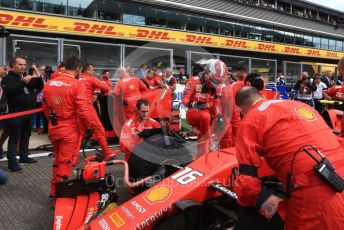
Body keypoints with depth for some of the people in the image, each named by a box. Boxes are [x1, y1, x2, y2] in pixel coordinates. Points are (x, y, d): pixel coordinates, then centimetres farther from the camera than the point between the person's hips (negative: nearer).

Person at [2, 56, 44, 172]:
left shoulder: (28, 77, 14)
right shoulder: (8, 78, -4)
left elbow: (40, 87, 9)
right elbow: (9, 91, -22)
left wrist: (39, 78, -9)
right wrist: (23, 82, -29)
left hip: (28, 112, 7)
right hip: (15, 113, -6)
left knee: (26, 136, 15)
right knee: (14, 138, -4)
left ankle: (24, 156, 26)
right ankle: (12, 161, -1)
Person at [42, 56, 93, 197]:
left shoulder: (49, 83, 5)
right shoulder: (77, 85, -15)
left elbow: (45, 108, 12)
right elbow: (82, 111, -19)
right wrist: (88, 126, -3)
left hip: (53, 128, 7)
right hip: (70, 129, -7)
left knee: (57, 160, 23)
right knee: (65, 162, 6)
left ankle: (55, 190, 33)